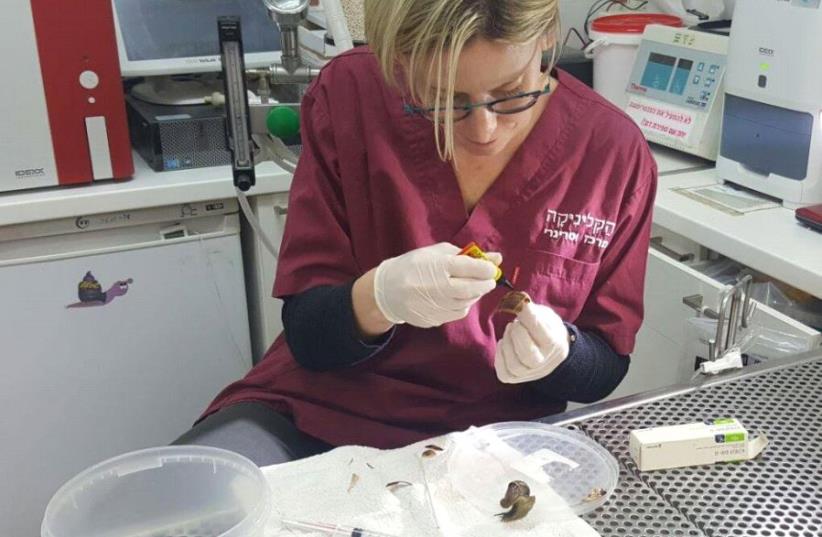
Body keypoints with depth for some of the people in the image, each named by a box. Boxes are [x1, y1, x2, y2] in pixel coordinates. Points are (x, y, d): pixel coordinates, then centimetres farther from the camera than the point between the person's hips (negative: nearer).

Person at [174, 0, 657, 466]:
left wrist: (557, 352, -21)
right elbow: (306, 333, -7)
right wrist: (379, 296, -28)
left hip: (488, 441, 2)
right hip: (318, 417, 0)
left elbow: (606, 366, 1)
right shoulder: (348, 95, -11)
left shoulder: (614, 149, -10)